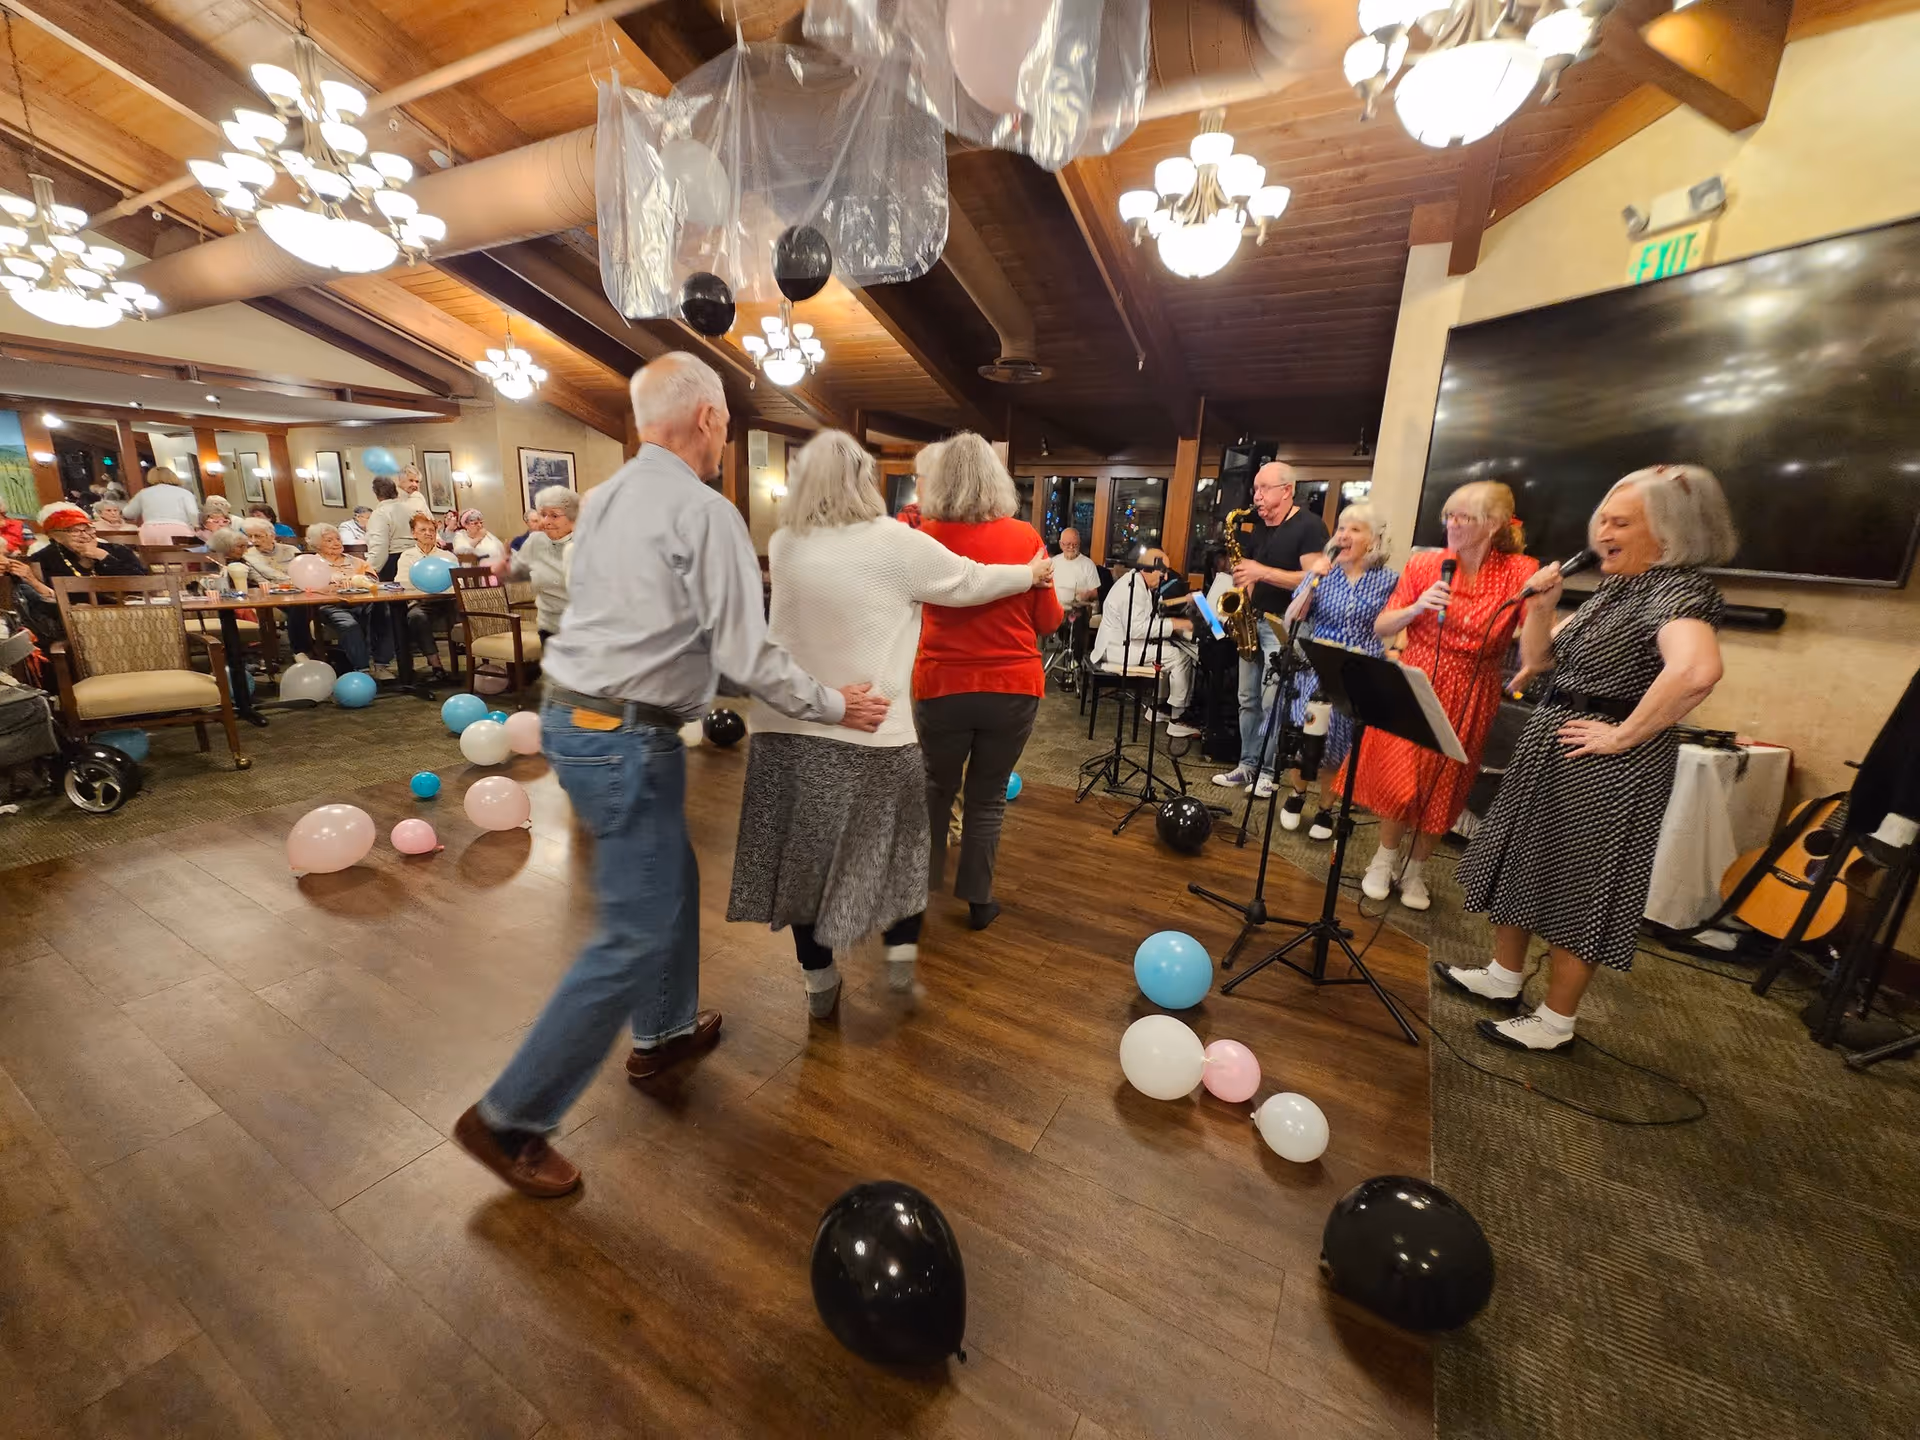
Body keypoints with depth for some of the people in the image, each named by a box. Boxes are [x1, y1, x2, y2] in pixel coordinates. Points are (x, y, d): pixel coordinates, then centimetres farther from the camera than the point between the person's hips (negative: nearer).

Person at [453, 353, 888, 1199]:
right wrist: (833, 706, -6)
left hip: (574, 716, 9)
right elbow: (747, 656, -18)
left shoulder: (602, 499, 11)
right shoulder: (705, 512, -15)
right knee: (635, 936, 2)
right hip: (626, 739, -9)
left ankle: (664, 1030, 42)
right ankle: (509, 1119, 16)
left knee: (672, 882, 23)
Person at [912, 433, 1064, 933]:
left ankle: (919, 883, 35)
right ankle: (978, 900, 26)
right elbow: (1049, 620, 1)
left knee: (937, 787, 22)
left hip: (942, 686, 0)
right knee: (989, 795, 15)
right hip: (1013, 688, 0)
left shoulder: (925, 535, -4)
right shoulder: (1026, 537, -4)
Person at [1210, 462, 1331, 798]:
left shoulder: (1310, 526, -9)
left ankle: (1269, 770, 5)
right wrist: (1245, 586, -2)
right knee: (1248, 699, 9)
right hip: (1254, 621, 7)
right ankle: (1247, 764, 18)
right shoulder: (1258, 527, 13)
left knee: (1272, 702, -7)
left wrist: (1263, 572, -21)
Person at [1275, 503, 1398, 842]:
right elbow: (1291, 621, -5)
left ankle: (1325, 809, 23)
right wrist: (1313, 583, -15)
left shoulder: (1388, 581, 1)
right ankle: (1297, 795, 27)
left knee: (1338, 746, 4)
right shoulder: (1322, 574, 3)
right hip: (1315, 671, 1)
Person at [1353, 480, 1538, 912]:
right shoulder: (1424, 564, -3)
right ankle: (1384, 859, 23)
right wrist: (1417, 608, -19)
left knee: (1443, 787, 9)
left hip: (1470, 696, 0)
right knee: (1398, 777, 0)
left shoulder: (1520, 572, -6)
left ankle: (1414, 870, 29)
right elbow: (1381, 627, -2)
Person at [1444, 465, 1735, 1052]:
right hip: (1549, 751, 9)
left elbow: (1697, 670, -37)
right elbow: (1537, 660, 13)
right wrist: (1541, 608, -3)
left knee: (1577, 888, 4)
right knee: (1520, 866, 18)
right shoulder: (1611, 588, 10)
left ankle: (1555, 1022, 21)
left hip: (1606, 769, -9)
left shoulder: (1678, 588, -17)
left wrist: (1623, 735, -26)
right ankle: (1503, 976, 36)